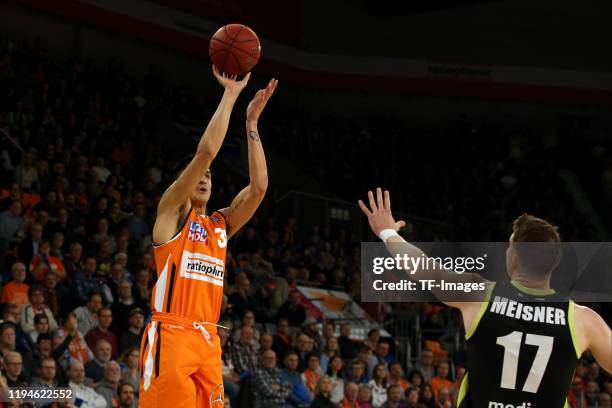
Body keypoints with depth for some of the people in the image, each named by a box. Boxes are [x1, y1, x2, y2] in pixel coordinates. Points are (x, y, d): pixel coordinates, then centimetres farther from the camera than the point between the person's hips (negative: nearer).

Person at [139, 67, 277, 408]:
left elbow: (259, 187, 8)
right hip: (171, 335, -6)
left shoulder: (221, 224, 20)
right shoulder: (171, 212, 3)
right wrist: (230, 95, -4)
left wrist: (252, 122, 7)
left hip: (208, 341, 6)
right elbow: (205, 152, -7)